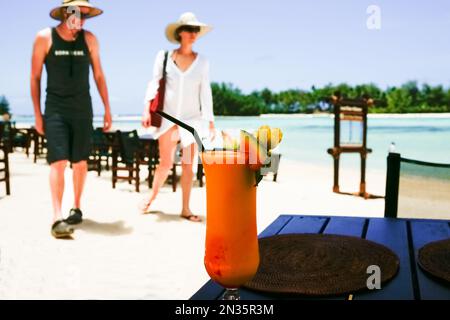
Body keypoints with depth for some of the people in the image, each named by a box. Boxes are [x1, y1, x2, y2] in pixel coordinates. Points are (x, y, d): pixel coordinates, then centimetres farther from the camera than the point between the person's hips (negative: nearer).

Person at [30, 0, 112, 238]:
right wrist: (37, 114, -3)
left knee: (80, 162, 8)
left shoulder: (89, 39, 4)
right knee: (58, 162, -13)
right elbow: (35, 78, 1)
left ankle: (76, 208, 24)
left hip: (82, 109, 3)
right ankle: (57, 218, -16)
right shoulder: (44, 38, -3)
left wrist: (107, 109, 6)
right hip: (55, 109, -2)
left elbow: (99, 76, 9)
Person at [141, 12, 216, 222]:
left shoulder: (202, 62, 6)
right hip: (168, 116, -1)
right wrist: (147, 110, -10)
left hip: (192, 118, 1)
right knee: (166, 163, 1)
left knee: (188, 165, 2)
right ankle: (152, 196, 26)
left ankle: (185, 209, 11)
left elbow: (205, 94, 5)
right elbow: (154, 84, 1)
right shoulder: (164, 57, 2)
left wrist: (211, 123, 0)